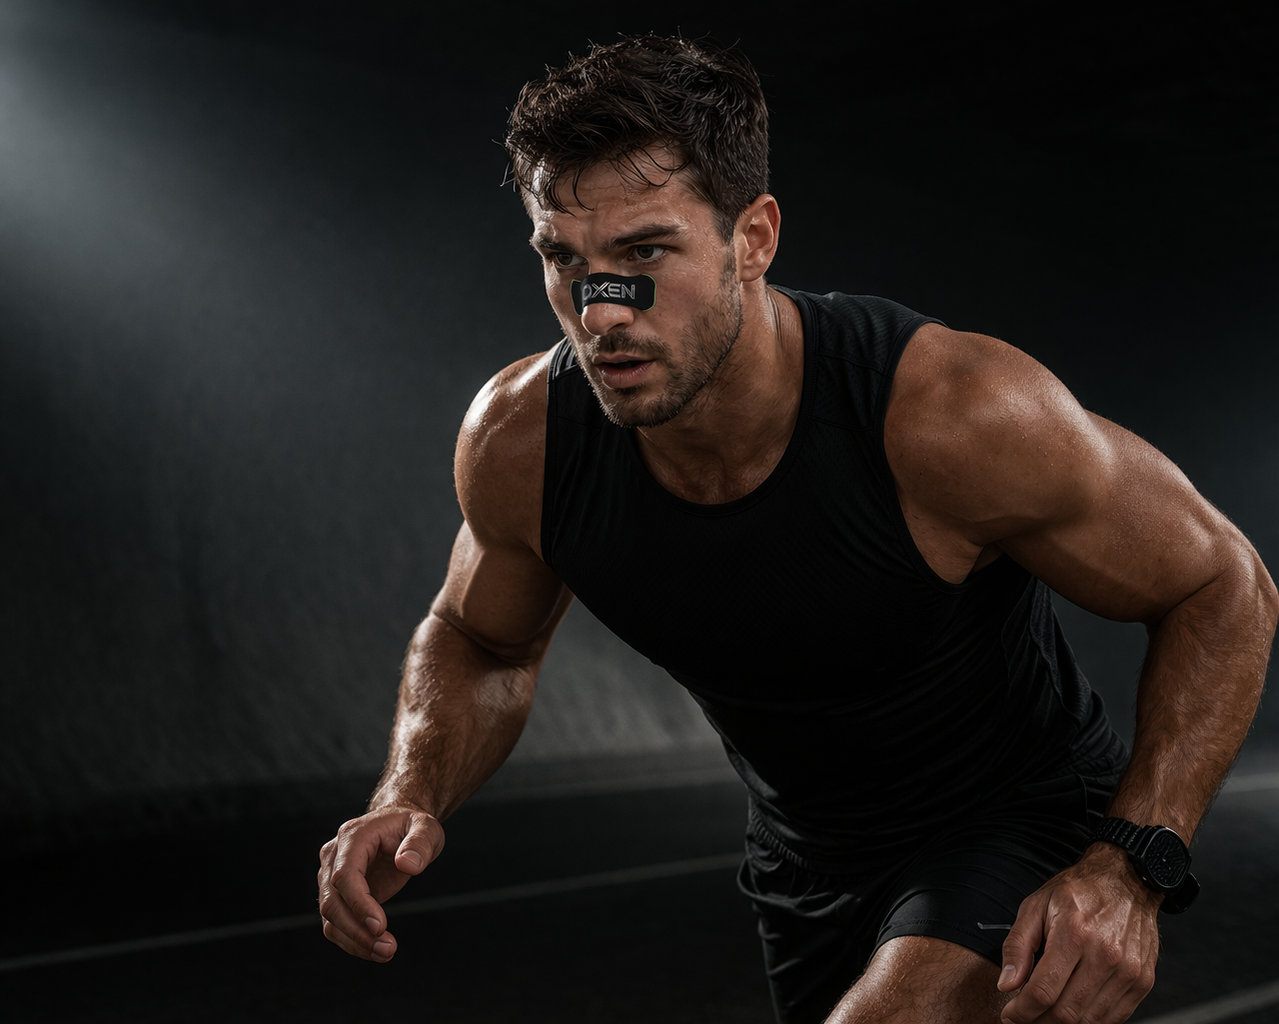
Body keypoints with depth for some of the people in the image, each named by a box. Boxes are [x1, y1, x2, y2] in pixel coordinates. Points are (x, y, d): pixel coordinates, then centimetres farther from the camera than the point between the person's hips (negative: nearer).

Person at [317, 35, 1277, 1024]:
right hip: (809, 870, 5)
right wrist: (411, 800, -16)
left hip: (1023, 828, -5)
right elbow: (478, 642, 4)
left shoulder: (954, 415, -31)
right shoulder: (518, 442, -18)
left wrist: (1131, 866, -28)